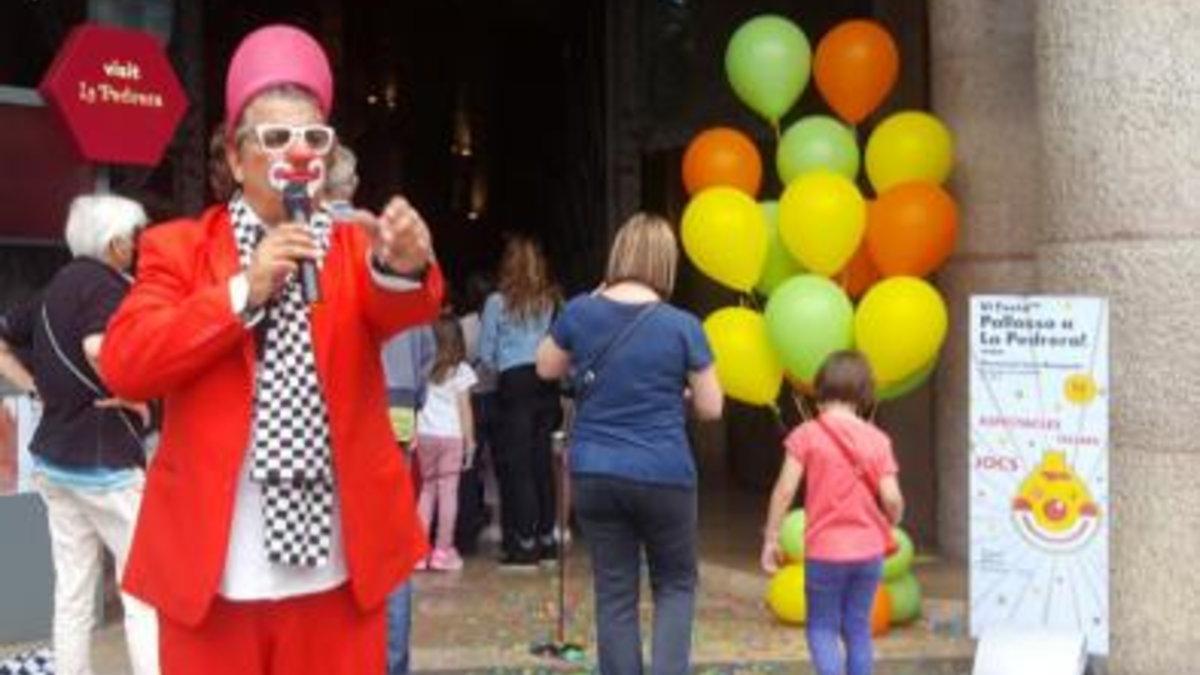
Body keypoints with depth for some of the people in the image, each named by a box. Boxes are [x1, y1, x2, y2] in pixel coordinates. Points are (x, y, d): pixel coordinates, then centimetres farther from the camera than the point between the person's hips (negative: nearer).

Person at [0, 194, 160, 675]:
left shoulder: (56, 288, 13)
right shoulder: (106, 285, -13)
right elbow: (98, 348, -34)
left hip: (53, 456, 8)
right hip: (103, 458, -8)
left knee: (72, 593, 11)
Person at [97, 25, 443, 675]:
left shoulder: (355, 243, 7)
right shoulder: (179, 247, 3)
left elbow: (402, 310, -14)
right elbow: (121, 364, -10)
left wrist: (404, 267, -37)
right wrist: (243, 292, -17)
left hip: (337, 563, 2)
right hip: (214, 563, -1)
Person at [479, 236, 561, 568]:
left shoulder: (498, 302, -3)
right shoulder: (552, 302, 6)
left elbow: (486, 356, 2)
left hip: (515, 383, -4)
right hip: (548, 383, 4)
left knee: (517, 465, 0)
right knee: (542, 463, 10)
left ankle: (525, 543, -1)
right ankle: (546, 538, 15)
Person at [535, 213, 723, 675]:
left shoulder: (580, 312, -3)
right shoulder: (682, 326, -10)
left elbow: (546, 369, 15)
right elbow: (710, 408, -2)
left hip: (594, 475, 2)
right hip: (663, 477, -2)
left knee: (614, 593, 10)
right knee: (676, 584, 15)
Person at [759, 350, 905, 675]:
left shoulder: (807, 434, -7)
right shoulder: (877, 439, 0)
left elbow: (785, 490, -12)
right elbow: (891, 498, -7)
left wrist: (771, 538, -2)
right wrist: (890, 526, 13)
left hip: (825, 551, -3)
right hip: (868, 550, 3)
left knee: (822, 627, 8)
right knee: (858, 627, 15)